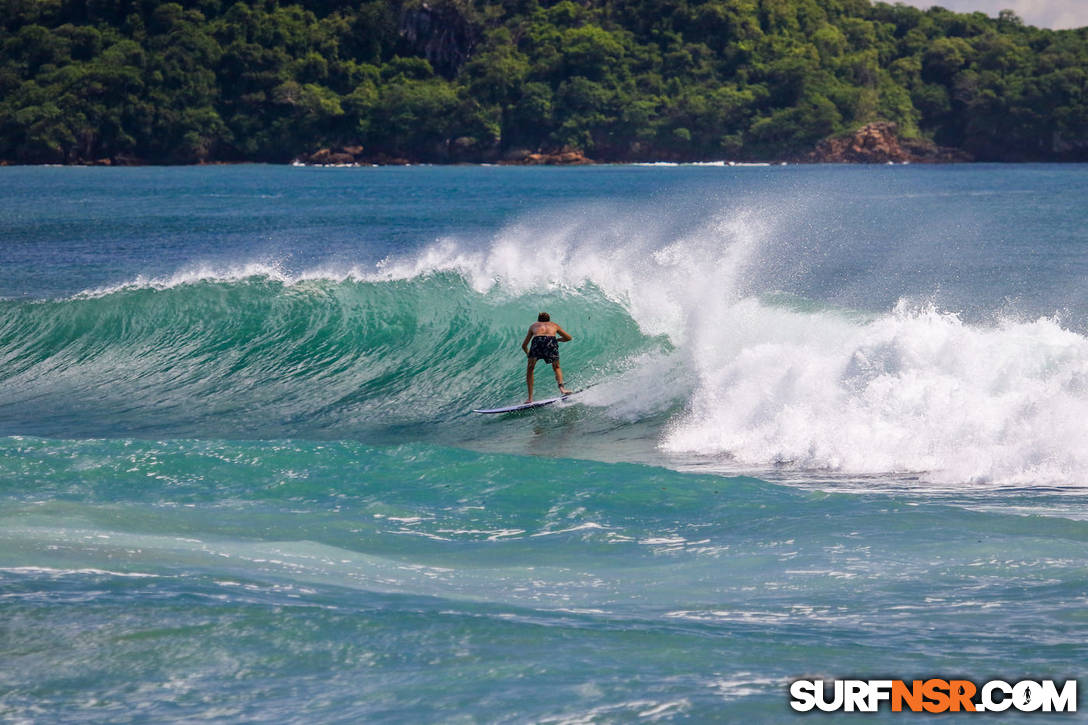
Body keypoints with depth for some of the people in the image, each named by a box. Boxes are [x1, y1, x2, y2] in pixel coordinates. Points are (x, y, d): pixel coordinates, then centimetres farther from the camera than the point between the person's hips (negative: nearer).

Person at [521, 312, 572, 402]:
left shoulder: (533, 326, 36)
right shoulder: (554, 325, 36)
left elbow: (524, 345, 39)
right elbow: (568, 338, 43)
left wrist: (528, 354, 57)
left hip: (537, 341, 0)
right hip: (551, 341, 0)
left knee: (530, 369, 19)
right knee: (556, 368, 24)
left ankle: (530, 397, 10)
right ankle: (561, 387, -3)